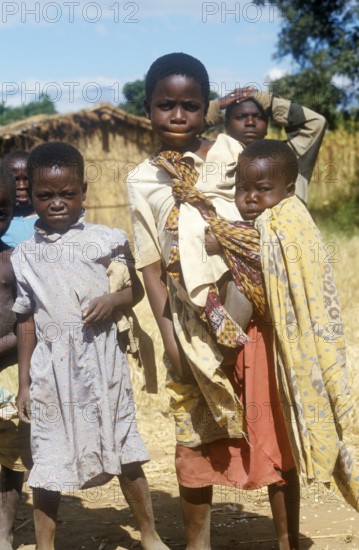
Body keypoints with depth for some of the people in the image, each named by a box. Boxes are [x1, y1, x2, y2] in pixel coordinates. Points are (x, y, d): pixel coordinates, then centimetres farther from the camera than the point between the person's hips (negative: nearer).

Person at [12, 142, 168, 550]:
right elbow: (26, 322, 4)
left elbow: (136, 290, 7)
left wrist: (112, 301, -15)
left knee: (124, 453, 9)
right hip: (50, 367, 1)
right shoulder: (24, 256, 2)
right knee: (48, 457, 7)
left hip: (102, 360, 0)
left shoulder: (106, 240, -2)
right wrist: (23, 384, 4)